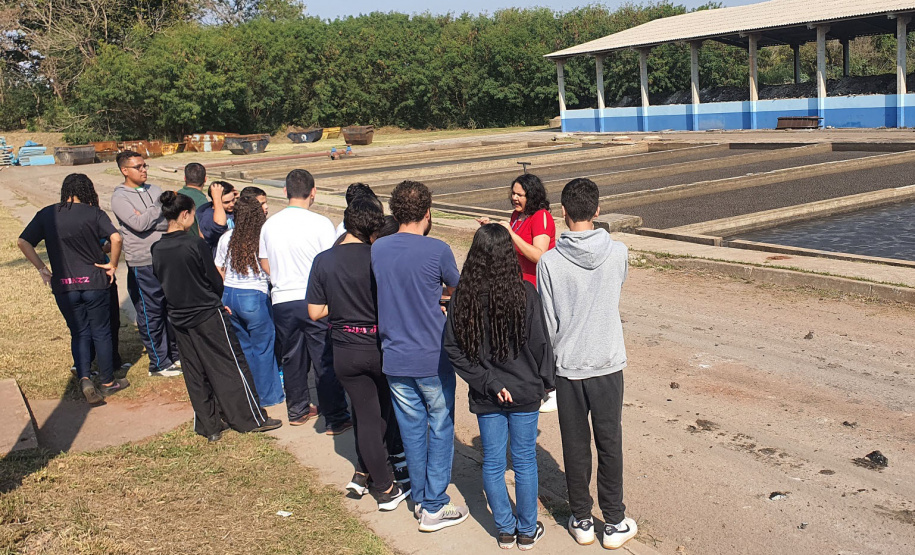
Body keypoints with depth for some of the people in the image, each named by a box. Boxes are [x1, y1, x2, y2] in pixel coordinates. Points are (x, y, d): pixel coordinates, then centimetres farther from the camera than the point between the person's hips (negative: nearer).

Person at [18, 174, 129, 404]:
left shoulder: (47, 214, 4)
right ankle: (107, 382, 20)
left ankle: (84, 379, -5)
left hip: (63, 285, 2)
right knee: (100, 332, 12)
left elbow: (23, 242, 1)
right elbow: (116, 238, -18)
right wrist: (112, 264, -5)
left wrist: (42, 268, 7)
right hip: (94, 282, -2)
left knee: (79, 334, 13)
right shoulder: (94, 213, -4)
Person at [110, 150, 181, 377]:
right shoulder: (119, 197, -6)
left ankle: (176, 354, 28)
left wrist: (148, 219, -16)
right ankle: (159, 363, 14)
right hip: (143, 264, -5)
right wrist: (158, 209, -9)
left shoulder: (154, 190, 10)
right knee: (151, 315, 3)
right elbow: (139, 225, -19)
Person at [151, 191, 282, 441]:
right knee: (232, 366, 5)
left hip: (180, 319, 6)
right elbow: (216, 281, -11)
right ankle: (252, 419, 13)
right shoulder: (195, 244, -18)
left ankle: (209, 426, 20)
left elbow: (164, 283, 11)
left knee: (195, 373, 13)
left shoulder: (157, 250, 0)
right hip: (208, 316, -6)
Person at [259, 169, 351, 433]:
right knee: (326, 361, 3)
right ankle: (335, 419, 7)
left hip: (282, 301, 5)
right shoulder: (320, 223, -12)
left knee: (291, 358, 18)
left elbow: (266, 266, 12)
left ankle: (298, 410, 32)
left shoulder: (269, 225, 2)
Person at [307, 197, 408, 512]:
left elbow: (315, 312, -4)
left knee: (365, 415, 12)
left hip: (345, 352, 2)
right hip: (381, 347, -2)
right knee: (387, 409, 23)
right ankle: (367, 472, 26)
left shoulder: (323, 261, -6)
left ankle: (385, 489, 18)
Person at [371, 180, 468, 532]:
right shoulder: (437, 250, -14)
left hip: (395, 358, 4)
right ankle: (434, 507, 14)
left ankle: (419, 499, 28)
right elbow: (456, 291, 4)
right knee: (440, 429, 9)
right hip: (433, 358, -4)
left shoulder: (378, 249, -1)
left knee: (411, 429, 16)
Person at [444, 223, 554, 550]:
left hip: (485, 398, 2)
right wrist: (544, 382, 5)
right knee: (524, 461, 13)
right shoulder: (524, 293, -15)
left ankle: (505, 529, 28)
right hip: (524, 392, -1)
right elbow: (540, 343, -10)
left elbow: (454, 349, -9)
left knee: (492, 462, 15)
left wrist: (488, 383, -6)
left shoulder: (463, 296, -9)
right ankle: (527, 531, 26)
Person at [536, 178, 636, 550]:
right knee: (609, 444, 13)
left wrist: (549, 367, 8)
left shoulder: (549, 262, -13)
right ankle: (615, 523, 23)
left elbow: (547, 323, -6)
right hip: (609, 366, 1)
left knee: (575, 447, 13)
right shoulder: (618, 253, -9)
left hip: (568, 368, -1)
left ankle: (582, 521, 25)